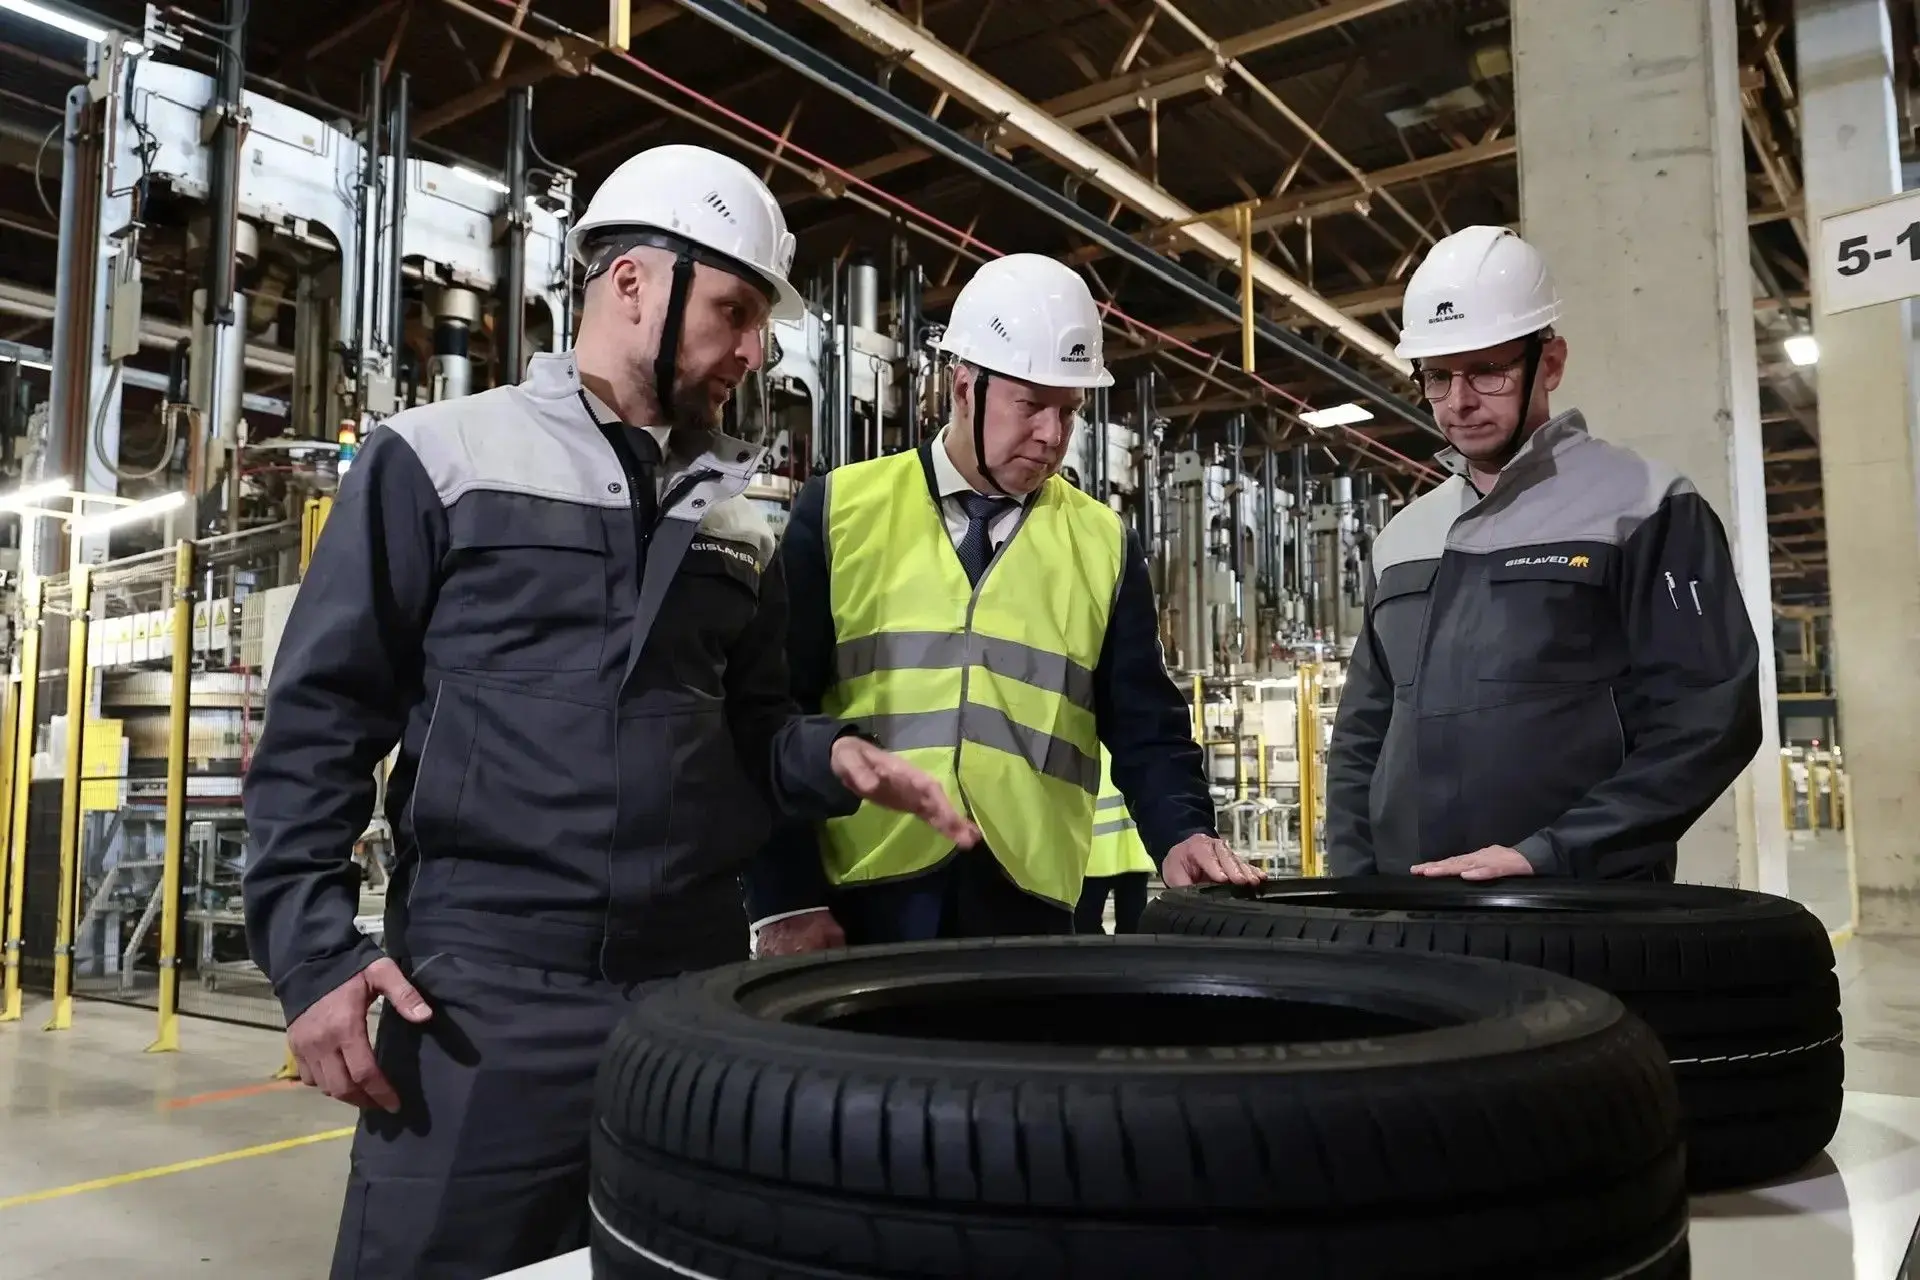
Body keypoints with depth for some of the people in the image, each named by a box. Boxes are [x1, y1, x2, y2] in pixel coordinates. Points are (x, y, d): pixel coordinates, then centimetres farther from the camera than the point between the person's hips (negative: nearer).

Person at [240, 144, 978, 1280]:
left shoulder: (736, 516, 13)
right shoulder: (441, 457, 0)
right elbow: (320, 717, -2)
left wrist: (827, 756, -4)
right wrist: (315, 948, -9)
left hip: (699, 984, 5)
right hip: (483, 985, -4)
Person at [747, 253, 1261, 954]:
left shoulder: (1103, 544, 9)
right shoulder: (840, 510, 2)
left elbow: (1146, 726, 10)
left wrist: (1182, 833, -9)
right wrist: (784, 896, -5)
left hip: (1026, 903, 2)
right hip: (858, 901, -1)